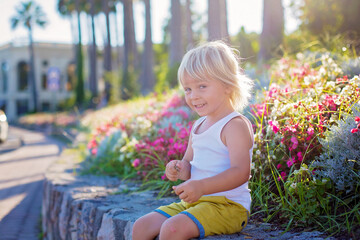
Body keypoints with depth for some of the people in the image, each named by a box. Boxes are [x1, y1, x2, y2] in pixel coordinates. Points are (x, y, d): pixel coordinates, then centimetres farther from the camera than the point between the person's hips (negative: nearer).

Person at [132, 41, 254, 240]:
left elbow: (240, 172, -25)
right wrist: (180, 169, -3)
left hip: (228, 205, -9)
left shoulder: (236, 126, -14)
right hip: (194, 202, 9)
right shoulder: (198, 126, 14)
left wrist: (201, 186, -36)